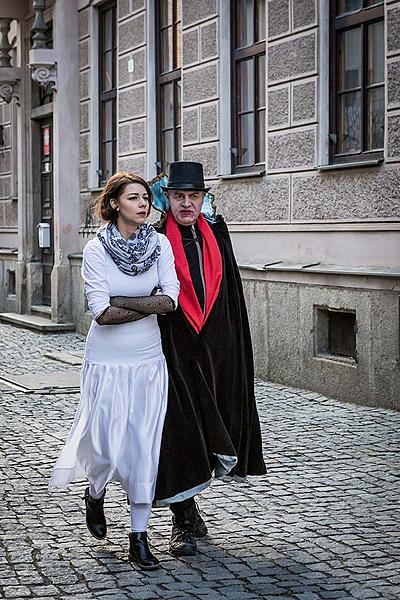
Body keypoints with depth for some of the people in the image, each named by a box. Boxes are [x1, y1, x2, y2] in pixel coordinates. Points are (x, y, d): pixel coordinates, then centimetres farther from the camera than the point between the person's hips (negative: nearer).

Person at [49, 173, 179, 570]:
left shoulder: (160, 244, 0)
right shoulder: (96, 250, -8)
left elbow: (171, 300, -11)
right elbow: (102, 314, -16)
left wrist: (119, 301, -13)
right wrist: (150, 305, -10)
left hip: (149, 361, 3)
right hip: (107, 362, -3)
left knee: (145, 447, 3)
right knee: (109, 446, 0)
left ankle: (139, 536, 13)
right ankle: (95, 495, 35)